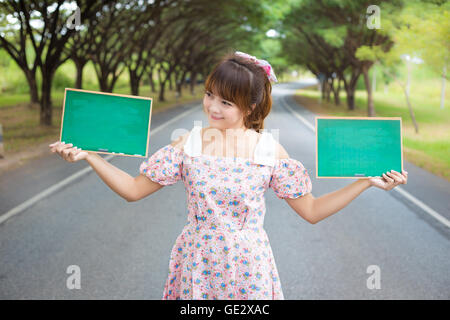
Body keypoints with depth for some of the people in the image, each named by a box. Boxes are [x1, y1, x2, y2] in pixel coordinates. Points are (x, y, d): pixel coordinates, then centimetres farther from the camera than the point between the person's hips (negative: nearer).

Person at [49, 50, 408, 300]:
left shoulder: (270, 150, -6)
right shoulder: (189, 145, -4)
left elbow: (312, 210, -1)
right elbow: (133, 190, 1)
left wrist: (366, 181, -8)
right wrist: (86, 155, -5)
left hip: (249, 264, -1)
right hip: (198, 263, 1)